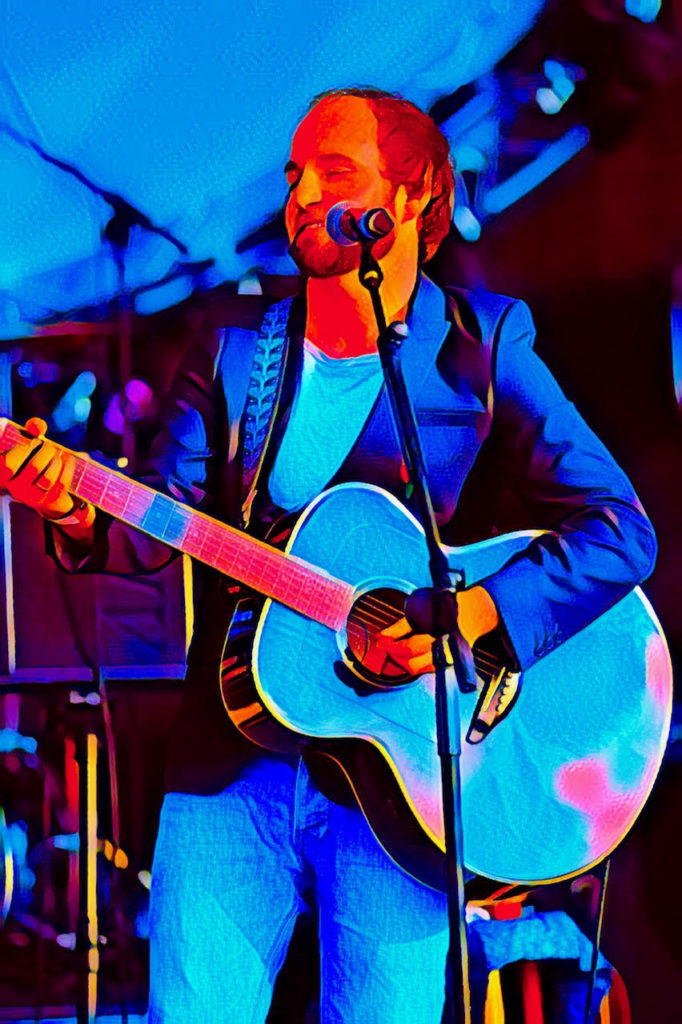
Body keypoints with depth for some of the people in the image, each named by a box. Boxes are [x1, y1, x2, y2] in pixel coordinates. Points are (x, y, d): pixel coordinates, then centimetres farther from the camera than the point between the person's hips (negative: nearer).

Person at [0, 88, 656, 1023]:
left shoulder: (482, 347, 2)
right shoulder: (230, 351, 11)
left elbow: (620, 532, -4)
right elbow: (163, 522, 2)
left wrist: (476, 613, -17)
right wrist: (80, 513, -20)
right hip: (234, 765, 2)